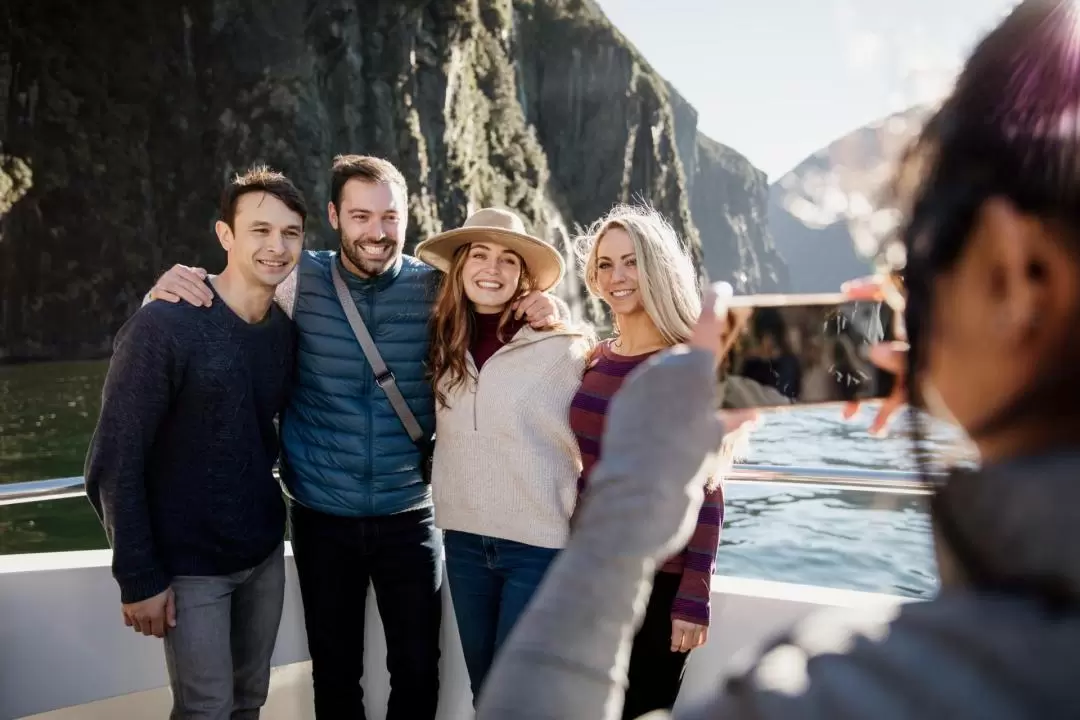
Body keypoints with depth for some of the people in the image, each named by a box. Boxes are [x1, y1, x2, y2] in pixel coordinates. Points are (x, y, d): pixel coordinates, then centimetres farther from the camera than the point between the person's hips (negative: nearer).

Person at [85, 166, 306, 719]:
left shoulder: (287, 329, 0)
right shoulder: (163, 327, -18)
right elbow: (114, 464, -16)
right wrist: (139, 577, -15)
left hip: (264, 552, 6)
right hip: (190, 564, -5)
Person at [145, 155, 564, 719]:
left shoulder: (437, 287, -6)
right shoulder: (300, 280, -5)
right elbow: (224, 300, 5)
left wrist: (544, 314, -20)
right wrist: (173, 288, -16)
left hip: (409, 515, 0)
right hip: (322, 516, 1)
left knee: (418, 671, 11)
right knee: (334, 671, 16)